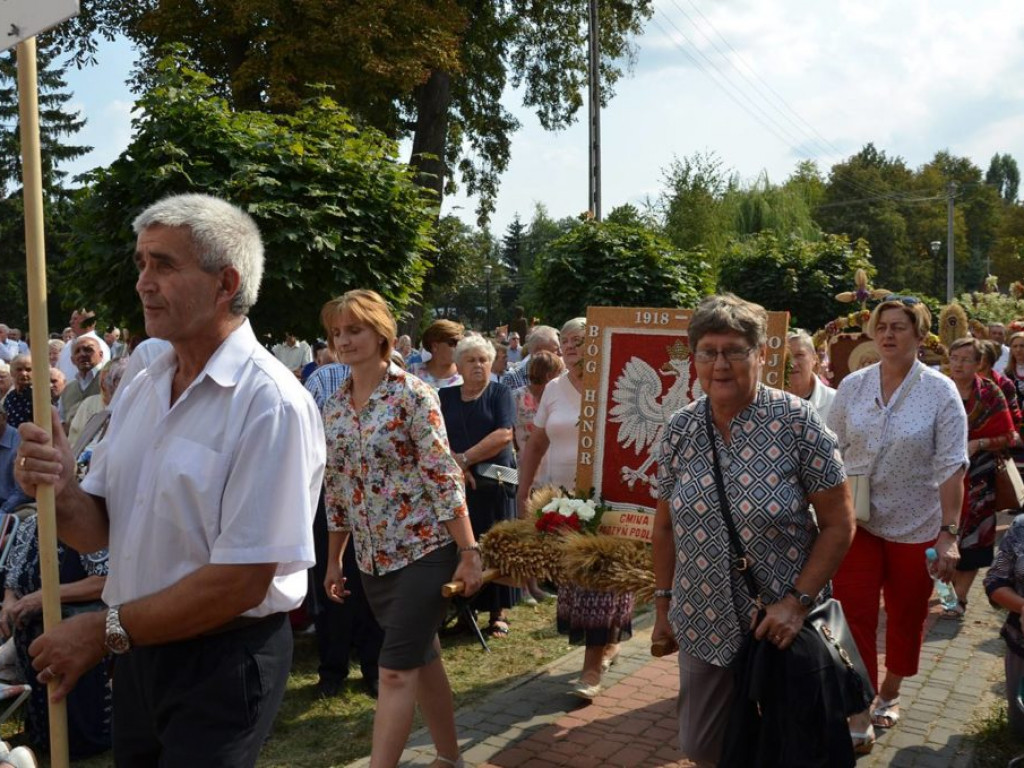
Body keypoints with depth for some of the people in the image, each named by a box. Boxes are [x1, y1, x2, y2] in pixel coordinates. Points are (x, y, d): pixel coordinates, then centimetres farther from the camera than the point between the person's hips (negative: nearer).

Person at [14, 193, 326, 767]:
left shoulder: (271, 403, -21)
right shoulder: (140, 391, 4)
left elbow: (242, 582, -22)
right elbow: (98, 533, 7)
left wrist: (107, 629, -13)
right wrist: (59, 491, -14)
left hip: (224, 661, -7)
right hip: (139, 651, 7)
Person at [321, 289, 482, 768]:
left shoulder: (413, 395, -12)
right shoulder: (335, 407, 6)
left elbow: (444, 478, -15)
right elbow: (337, 490, 13)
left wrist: (469, 553, -16)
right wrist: (334, 560, 15)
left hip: (424, 550, -6)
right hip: (372, 559, 6)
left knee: (396, 671, -6)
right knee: (422, 659, 17)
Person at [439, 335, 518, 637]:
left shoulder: (500, 394, 2)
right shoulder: (445, 397, 10)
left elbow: (504, 435, -12)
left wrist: (465, 458, -15)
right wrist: (455, 466, -15)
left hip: (494, 481, -2)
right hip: (455, 483, 2)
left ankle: (499, 612, 8)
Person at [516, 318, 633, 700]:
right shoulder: (553, 389, 8)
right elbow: (536, 444, 11)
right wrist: (523, 493, 8)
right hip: (562, 499, 5)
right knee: (573, 577, 11)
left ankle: (593, 668, 4)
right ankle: (607, 641, 32)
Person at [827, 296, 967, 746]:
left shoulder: (940, 392, -8)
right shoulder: (853, 386, -2)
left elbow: (951, 468, -11)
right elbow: (831, 453, 4)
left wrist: (948, 533, -15)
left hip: (916, 526, -1)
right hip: (856, 520, 1)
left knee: (906, 616, 15)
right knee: (854, 615, -1)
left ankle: (889, 694, 38)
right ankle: (860, 713, 10)